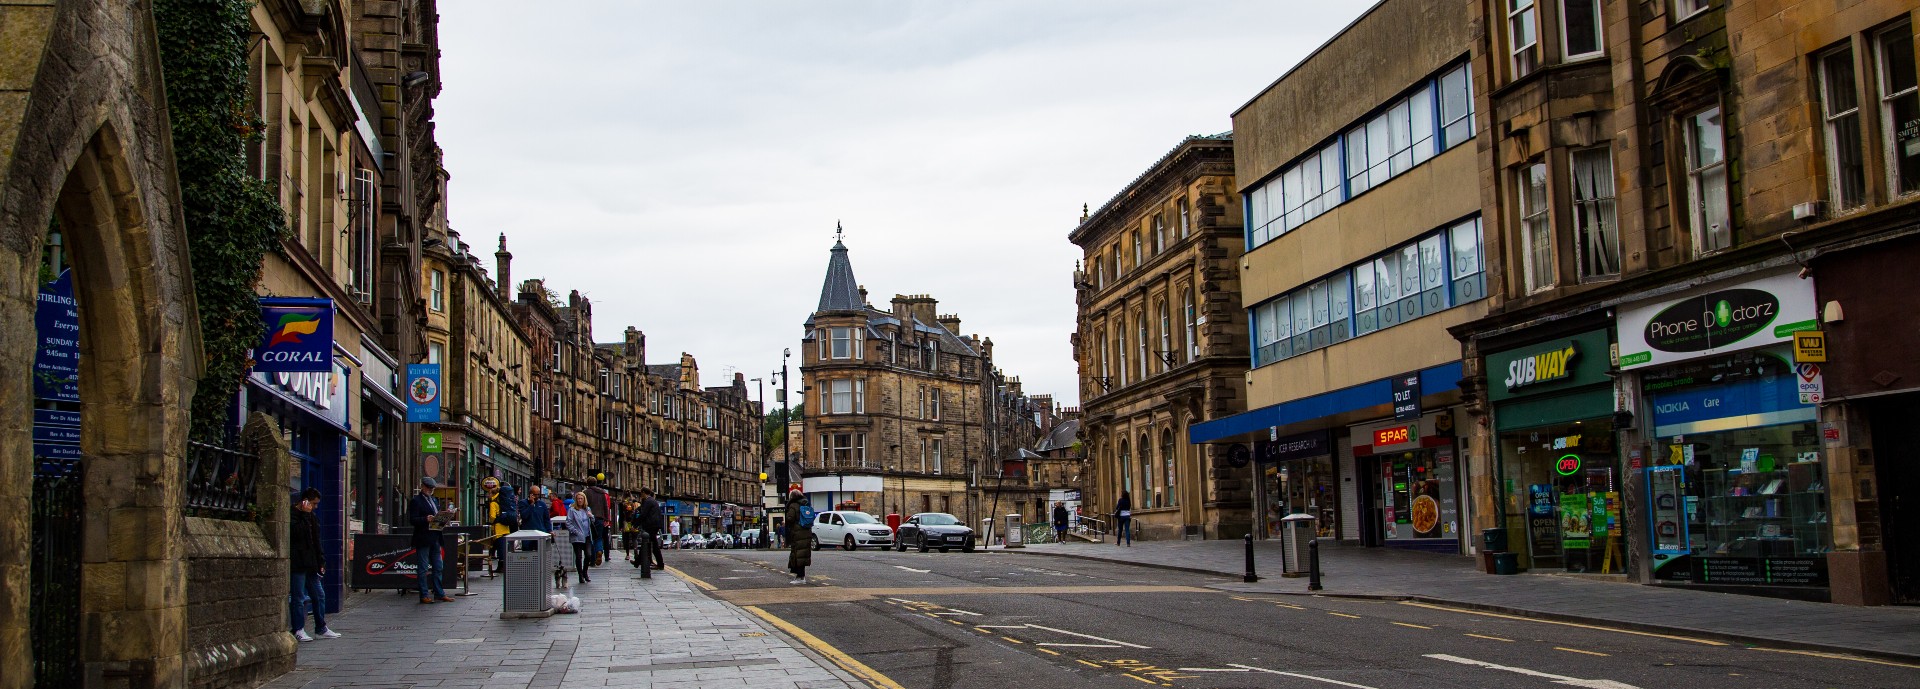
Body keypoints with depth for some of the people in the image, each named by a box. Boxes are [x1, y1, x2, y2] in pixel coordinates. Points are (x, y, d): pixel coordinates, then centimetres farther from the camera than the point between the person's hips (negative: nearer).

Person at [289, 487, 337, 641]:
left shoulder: (312, 517, 18)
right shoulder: (292, 514, -7)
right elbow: (298, 532, -23)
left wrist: (321, 562, 15)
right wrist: (305, 514, -19)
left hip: (311, 564, 8)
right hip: (298, 564, -8)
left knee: (319, 595, 10)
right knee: (299, 597, -4)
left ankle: (321, 629, 17)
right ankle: (298, 630, 2)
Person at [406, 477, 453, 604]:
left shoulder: (434, 500, 18)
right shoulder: (416, 501, -6)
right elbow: (412, 520, -14)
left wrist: (445, 514, 1)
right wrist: (426, 519, -27)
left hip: (435, 539, 8)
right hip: (423, 539, -8)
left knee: (438, 567, 11)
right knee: (423, 568, -2)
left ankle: (439, 593, 17)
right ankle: (424, 595, 1)